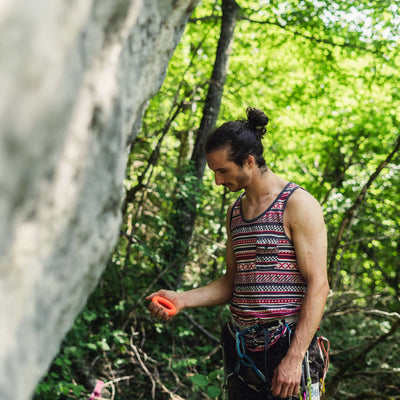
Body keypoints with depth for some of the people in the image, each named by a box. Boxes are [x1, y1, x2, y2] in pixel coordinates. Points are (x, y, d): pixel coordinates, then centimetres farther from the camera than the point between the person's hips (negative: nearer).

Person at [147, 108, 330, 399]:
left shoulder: (298, 205, -9)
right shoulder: (235, 212, 13)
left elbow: (318, 286, -13)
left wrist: (294, 358, -19)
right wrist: (182, 299, 3)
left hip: (287, 346, -6)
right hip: (241, 351, 6)